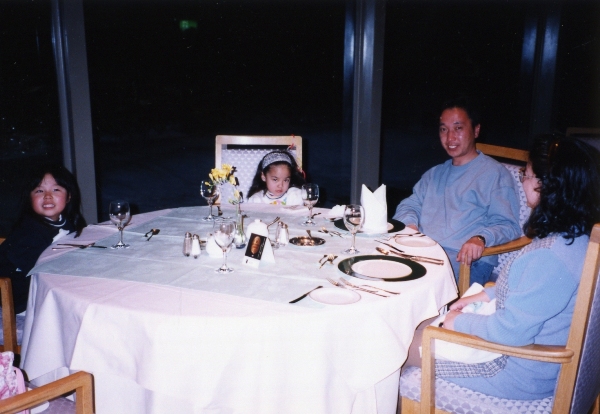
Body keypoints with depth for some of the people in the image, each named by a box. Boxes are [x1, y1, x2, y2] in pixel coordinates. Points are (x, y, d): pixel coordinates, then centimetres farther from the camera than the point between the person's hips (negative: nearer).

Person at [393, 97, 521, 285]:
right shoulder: (434, 174, 27)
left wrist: (481, 238, -25)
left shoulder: (495, 173, 5)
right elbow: (410, 204, 23)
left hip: (466, 261, -5)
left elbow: (507, 226, -3)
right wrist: (409, 224, -1)